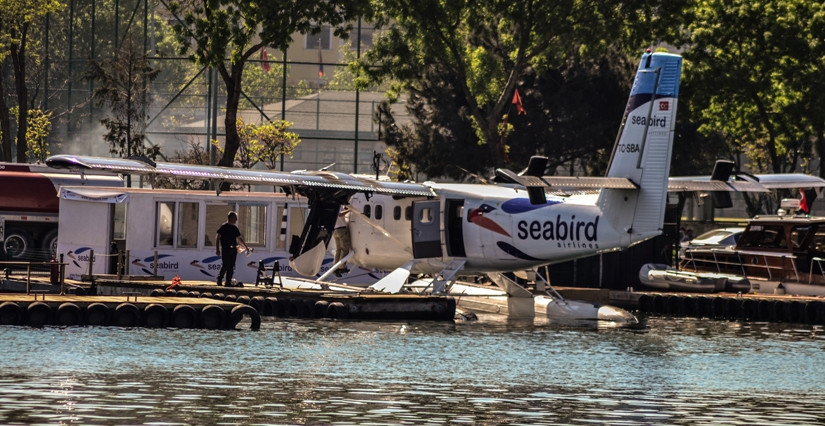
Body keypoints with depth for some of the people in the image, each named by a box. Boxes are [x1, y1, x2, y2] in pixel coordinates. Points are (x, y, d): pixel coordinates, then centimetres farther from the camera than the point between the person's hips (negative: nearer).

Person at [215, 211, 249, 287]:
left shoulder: (235, 228, 16)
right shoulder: (224, 227, -3)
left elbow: (239, 238, 26)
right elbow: (217, 238, -5)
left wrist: (245, 246, 21)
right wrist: (217, 249, -10)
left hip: (233, 249, 6)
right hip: (225, 249, -6)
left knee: (231, 267, 2)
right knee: (225, 265, -10)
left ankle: (228, 282, 5)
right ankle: (219, 280, 6)